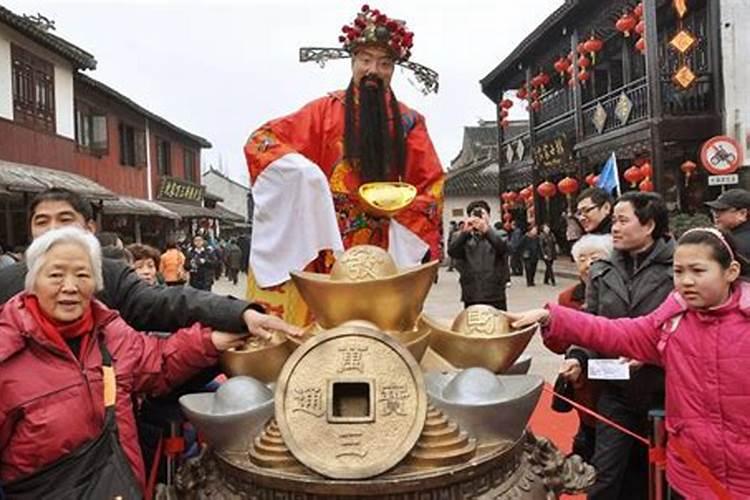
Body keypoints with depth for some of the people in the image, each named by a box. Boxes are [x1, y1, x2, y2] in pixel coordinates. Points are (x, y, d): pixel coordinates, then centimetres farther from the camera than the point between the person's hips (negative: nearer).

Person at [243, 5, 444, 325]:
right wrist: (300, 171, -14)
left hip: (383, 243, 2)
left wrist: (400, 210, -6)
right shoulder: (327, 110, 5)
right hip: (327, 237, -2)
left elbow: (432, 185, 10)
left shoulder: (408, 122, 9)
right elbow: (262, 141, 3)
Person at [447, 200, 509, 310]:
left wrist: (486, 230, -34)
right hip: (471, 298, 1)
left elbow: (503, 249, -18)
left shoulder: (497, 235, 4)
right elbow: (452, 252, -13)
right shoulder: (463, 238, 6)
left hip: (496, 297, -1)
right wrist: (465, 232, -28)